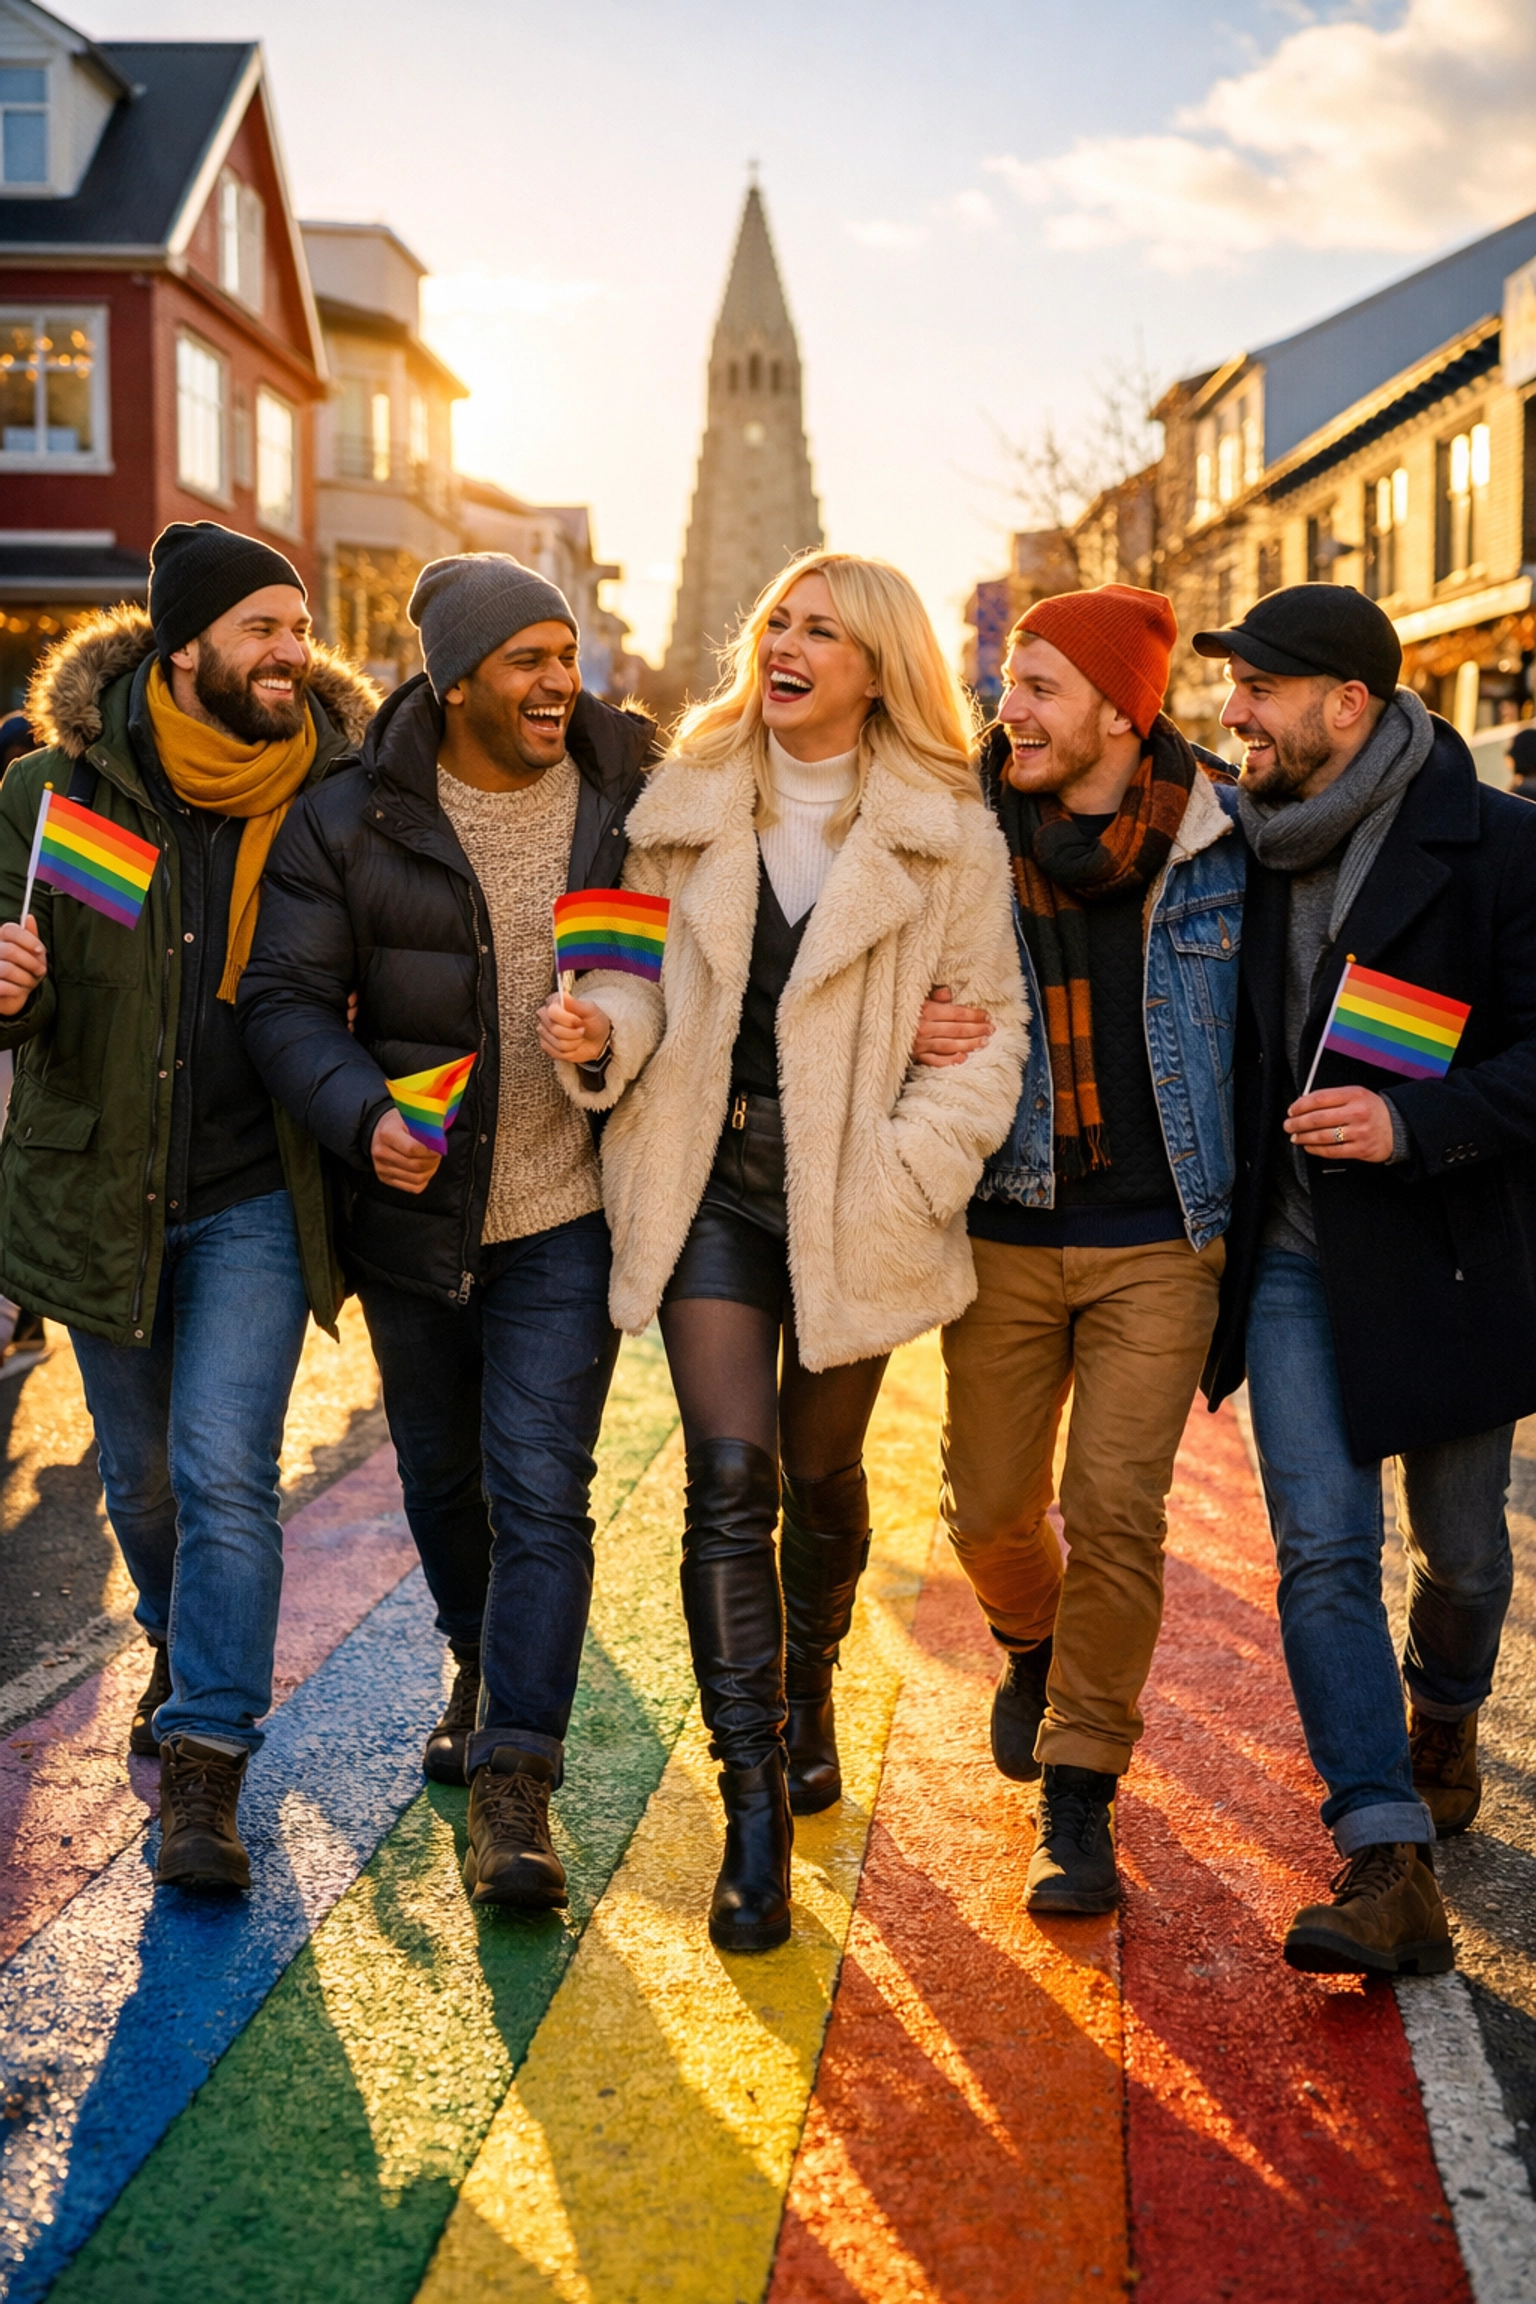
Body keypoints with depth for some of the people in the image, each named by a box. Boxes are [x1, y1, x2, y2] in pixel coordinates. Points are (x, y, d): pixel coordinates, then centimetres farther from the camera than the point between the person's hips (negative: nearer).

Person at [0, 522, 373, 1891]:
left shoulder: (337, 791, -5)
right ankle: (190, 1655, 44)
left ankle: (206, 1759, 0)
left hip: (255, 1199, -1)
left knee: (227, 1471, -10)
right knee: (142, 1475, 16)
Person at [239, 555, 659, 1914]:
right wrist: (362, 1116, -23)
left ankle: (515, 1780, -3)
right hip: (414, 1210, 2)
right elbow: (288, 1000, -7)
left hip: (567, 1215, -1)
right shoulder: (352, 823, -5)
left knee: (541, 1487, -9)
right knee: (441, 1477, 18)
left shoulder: (634, 799, -2)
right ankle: (481, 1667, 45)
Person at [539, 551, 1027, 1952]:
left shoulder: (945, 831, -1)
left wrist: (907, 1174, -10)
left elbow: (987, 1022, 0)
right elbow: (659, 970, 11)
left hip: (849, 1193, -1)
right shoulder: (691, 803, 7)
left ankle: (809, 1691, 43)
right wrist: (608, 1025, -12)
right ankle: (755, 1810, -4)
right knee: (728, 1471, -10)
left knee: (820, 1471, 13)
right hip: (709, 1174, 1)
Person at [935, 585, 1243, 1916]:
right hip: (1007, 1231, 2)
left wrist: (1249, 1206, 6)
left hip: (1160, 1236, -1)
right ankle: (1034, 1645, 42)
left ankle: (1079, 1799, 10)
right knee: (990, 1506, 7)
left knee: (1115, 1513, -6)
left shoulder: (1222, 837, -4)